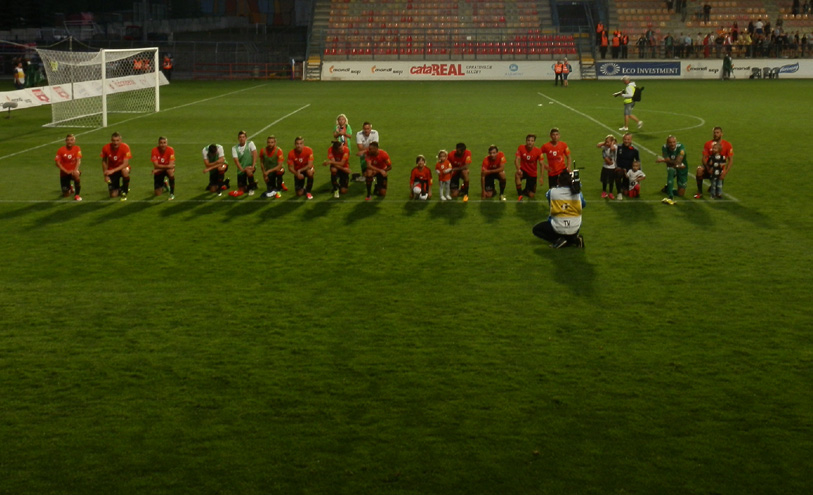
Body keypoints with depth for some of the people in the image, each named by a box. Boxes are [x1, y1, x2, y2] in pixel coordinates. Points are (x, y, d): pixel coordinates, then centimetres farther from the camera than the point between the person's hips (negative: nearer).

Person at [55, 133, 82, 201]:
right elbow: (58, 163, -10)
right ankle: (70, 189, 40)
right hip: (64, 173, 1)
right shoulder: (61, 150, -7)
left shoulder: (77, 149, -8)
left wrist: (76, 170, -37)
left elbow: (78, 160, -20)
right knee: (65, 195, -1)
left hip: (73, 171, -1)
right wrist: (66, 171, -23)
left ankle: (77, 195, -18)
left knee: (77, 175, -39)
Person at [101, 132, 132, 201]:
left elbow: (126, 163, -28)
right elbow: (104, 161, 1)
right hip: (111, 171, 1)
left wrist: (113, 170, -37)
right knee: (113, 195, -9)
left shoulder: (125, 147, -23)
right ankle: (119, 189, 30)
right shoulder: (106, 148, -16)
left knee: (125, 171, -42)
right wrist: (106, 175, -5)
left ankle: (124, 191, -16)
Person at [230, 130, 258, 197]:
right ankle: (253, 184, 33)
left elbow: (255, 154, -14)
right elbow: (236, 160, -8)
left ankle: (252, 187, -13)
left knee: (249, 171, -40)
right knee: (242, 189, 0)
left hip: (250, 166, -3)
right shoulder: (234, 148, 0)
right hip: (241, 169, 3)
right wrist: (242, 169, -24)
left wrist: (253, 166, -25)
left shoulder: (250, 143, -3)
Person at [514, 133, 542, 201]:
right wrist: (518, 169, -37)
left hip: (533, 174, 1)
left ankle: (525, 190, 41)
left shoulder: (538, 151, -15)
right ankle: (520, 195, -24)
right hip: (523, 170, -1)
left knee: (531, 195, 2)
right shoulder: (521, 148, -14)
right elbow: (517, 159, -18)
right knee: (517, 175, -39)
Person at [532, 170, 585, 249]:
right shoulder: (577, 192, -3)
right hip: (575, 229, 4)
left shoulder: (552, 192, -8)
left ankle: (558, 240, 0)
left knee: (536, 229, 18)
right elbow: (583, 205, 17)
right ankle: (574, 240, 6)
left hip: (558, 229, -4)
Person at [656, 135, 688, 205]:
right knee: (671, 170, -40)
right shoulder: (665, 148, -19)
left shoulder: (680, 147, -26)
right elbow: (669, 163, -21)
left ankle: (667, 189, 35)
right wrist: (677, 165, -35)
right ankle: (670, 197, -36)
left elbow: (678, 162, -35)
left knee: (680, 194, 0)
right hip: (672, 168, 0)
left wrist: (663, 160, -36)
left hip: (682, 170, 0)